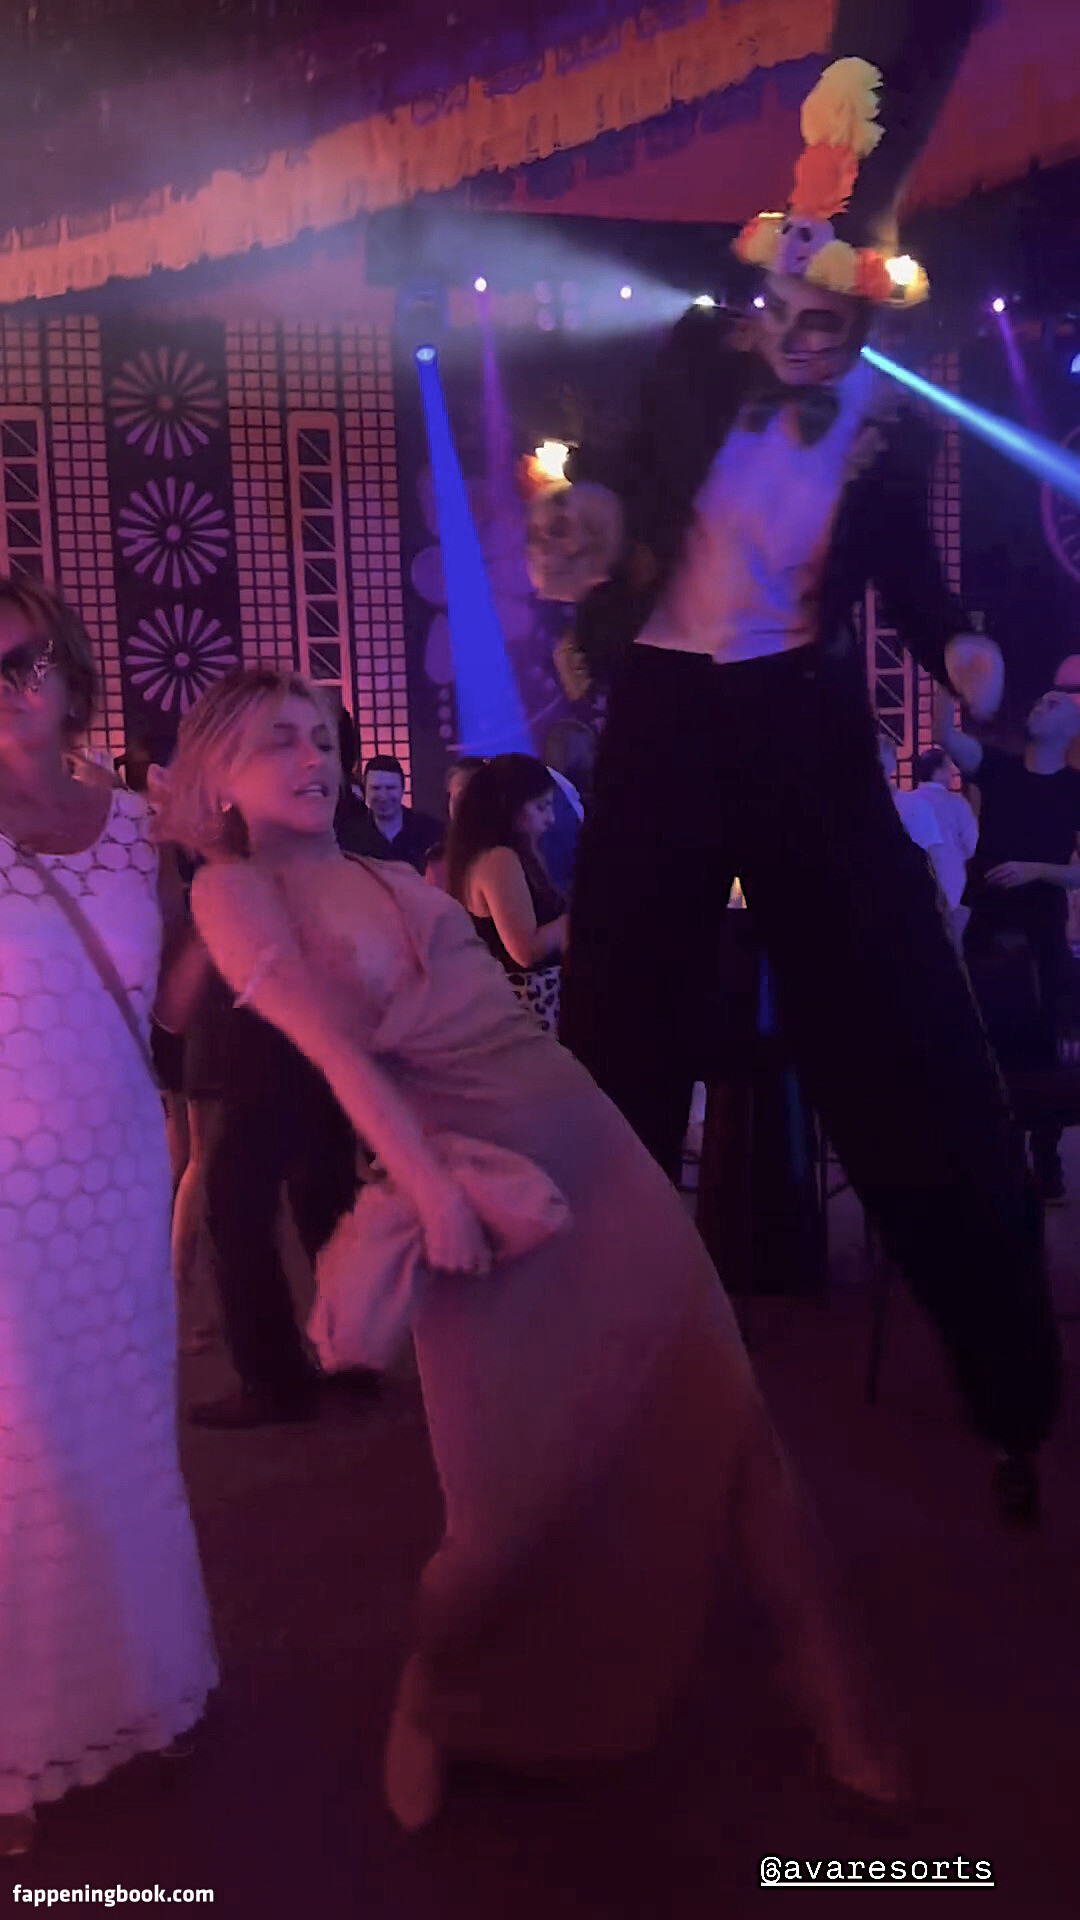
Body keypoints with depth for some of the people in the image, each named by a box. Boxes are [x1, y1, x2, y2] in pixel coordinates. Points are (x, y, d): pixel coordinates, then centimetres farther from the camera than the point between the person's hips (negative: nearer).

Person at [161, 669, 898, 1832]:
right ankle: (428, 1703, 30)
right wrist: (431, 1186, -21)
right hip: (470, 1185, -6)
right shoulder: (233, 888, -1)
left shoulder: (389, 873, 19)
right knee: (519, 1499, -2)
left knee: (728, 1419, 2)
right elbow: (332, 1045, -14)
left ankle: (840, 1715, 17)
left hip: (593, 1151, 6)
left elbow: (477, 1011, 16)